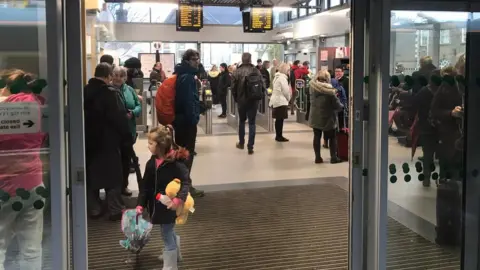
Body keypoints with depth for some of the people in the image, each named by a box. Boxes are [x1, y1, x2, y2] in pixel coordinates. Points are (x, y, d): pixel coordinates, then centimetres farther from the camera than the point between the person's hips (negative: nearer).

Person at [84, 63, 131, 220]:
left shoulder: (84, 92, 5)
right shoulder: (111, 93, -17)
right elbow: (120, 118, -17)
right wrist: (127, 137, -7)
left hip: (88, 141, 6)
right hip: (108, 142, -6)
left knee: (91, 174, 13)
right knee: (112, 177, 3)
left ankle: (94, 209, 18)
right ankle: (115, 210, 5)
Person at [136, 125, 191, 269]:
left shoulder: (176, 162, -21)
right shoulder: (151, 163, -1)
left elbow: (186, 182, -23)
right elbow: (145, 186, 1)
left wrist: (178, 199, -36)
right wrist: (140, 205, -5)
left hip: (169, 205, -7)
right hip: (156, 204, 7)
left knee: (167, 235, 3)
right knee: (168, 232, 26)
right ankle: (174, 253, 51)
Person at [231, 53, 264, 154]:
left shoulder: (237, 71, -7)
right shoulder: (256, 71, -7)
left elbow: (233, 87, -4)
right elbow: (262, 86, -5)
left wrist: (236, 99, 11)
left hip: (241, 100, 1)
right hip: (253, 101, -1)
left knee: (242, 121, 19)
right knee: (252, 123, 3)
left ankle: (241, 143, 29)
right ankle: (250, 147, -1)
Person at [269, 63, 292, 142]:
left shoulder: (278, 77, 17)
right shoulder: (282, 78, -13)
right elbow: (285, 91, -16)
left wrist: (287, 98, 18)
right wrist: (288, 98, 2)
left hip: (276, 101, 10)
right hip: (281, 101, -10)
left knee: (278, 119, 12)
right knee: (280, 119, -5)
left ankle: (278, 136, 18)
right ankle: (279, 136, -2)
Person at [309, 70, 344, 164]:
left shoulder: (312, 87, -5)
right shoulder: (329, 89, -19)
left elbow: (311, 101, 5)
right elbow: (336, 103, -14)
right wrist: (341, 107, 7)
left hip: (315, 117, 4)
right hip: (328, 117, -4)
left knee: (317, 137, 12)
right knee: (332, 138, 10)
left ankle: (318, 157, 14)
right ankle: (333, 157, 14)